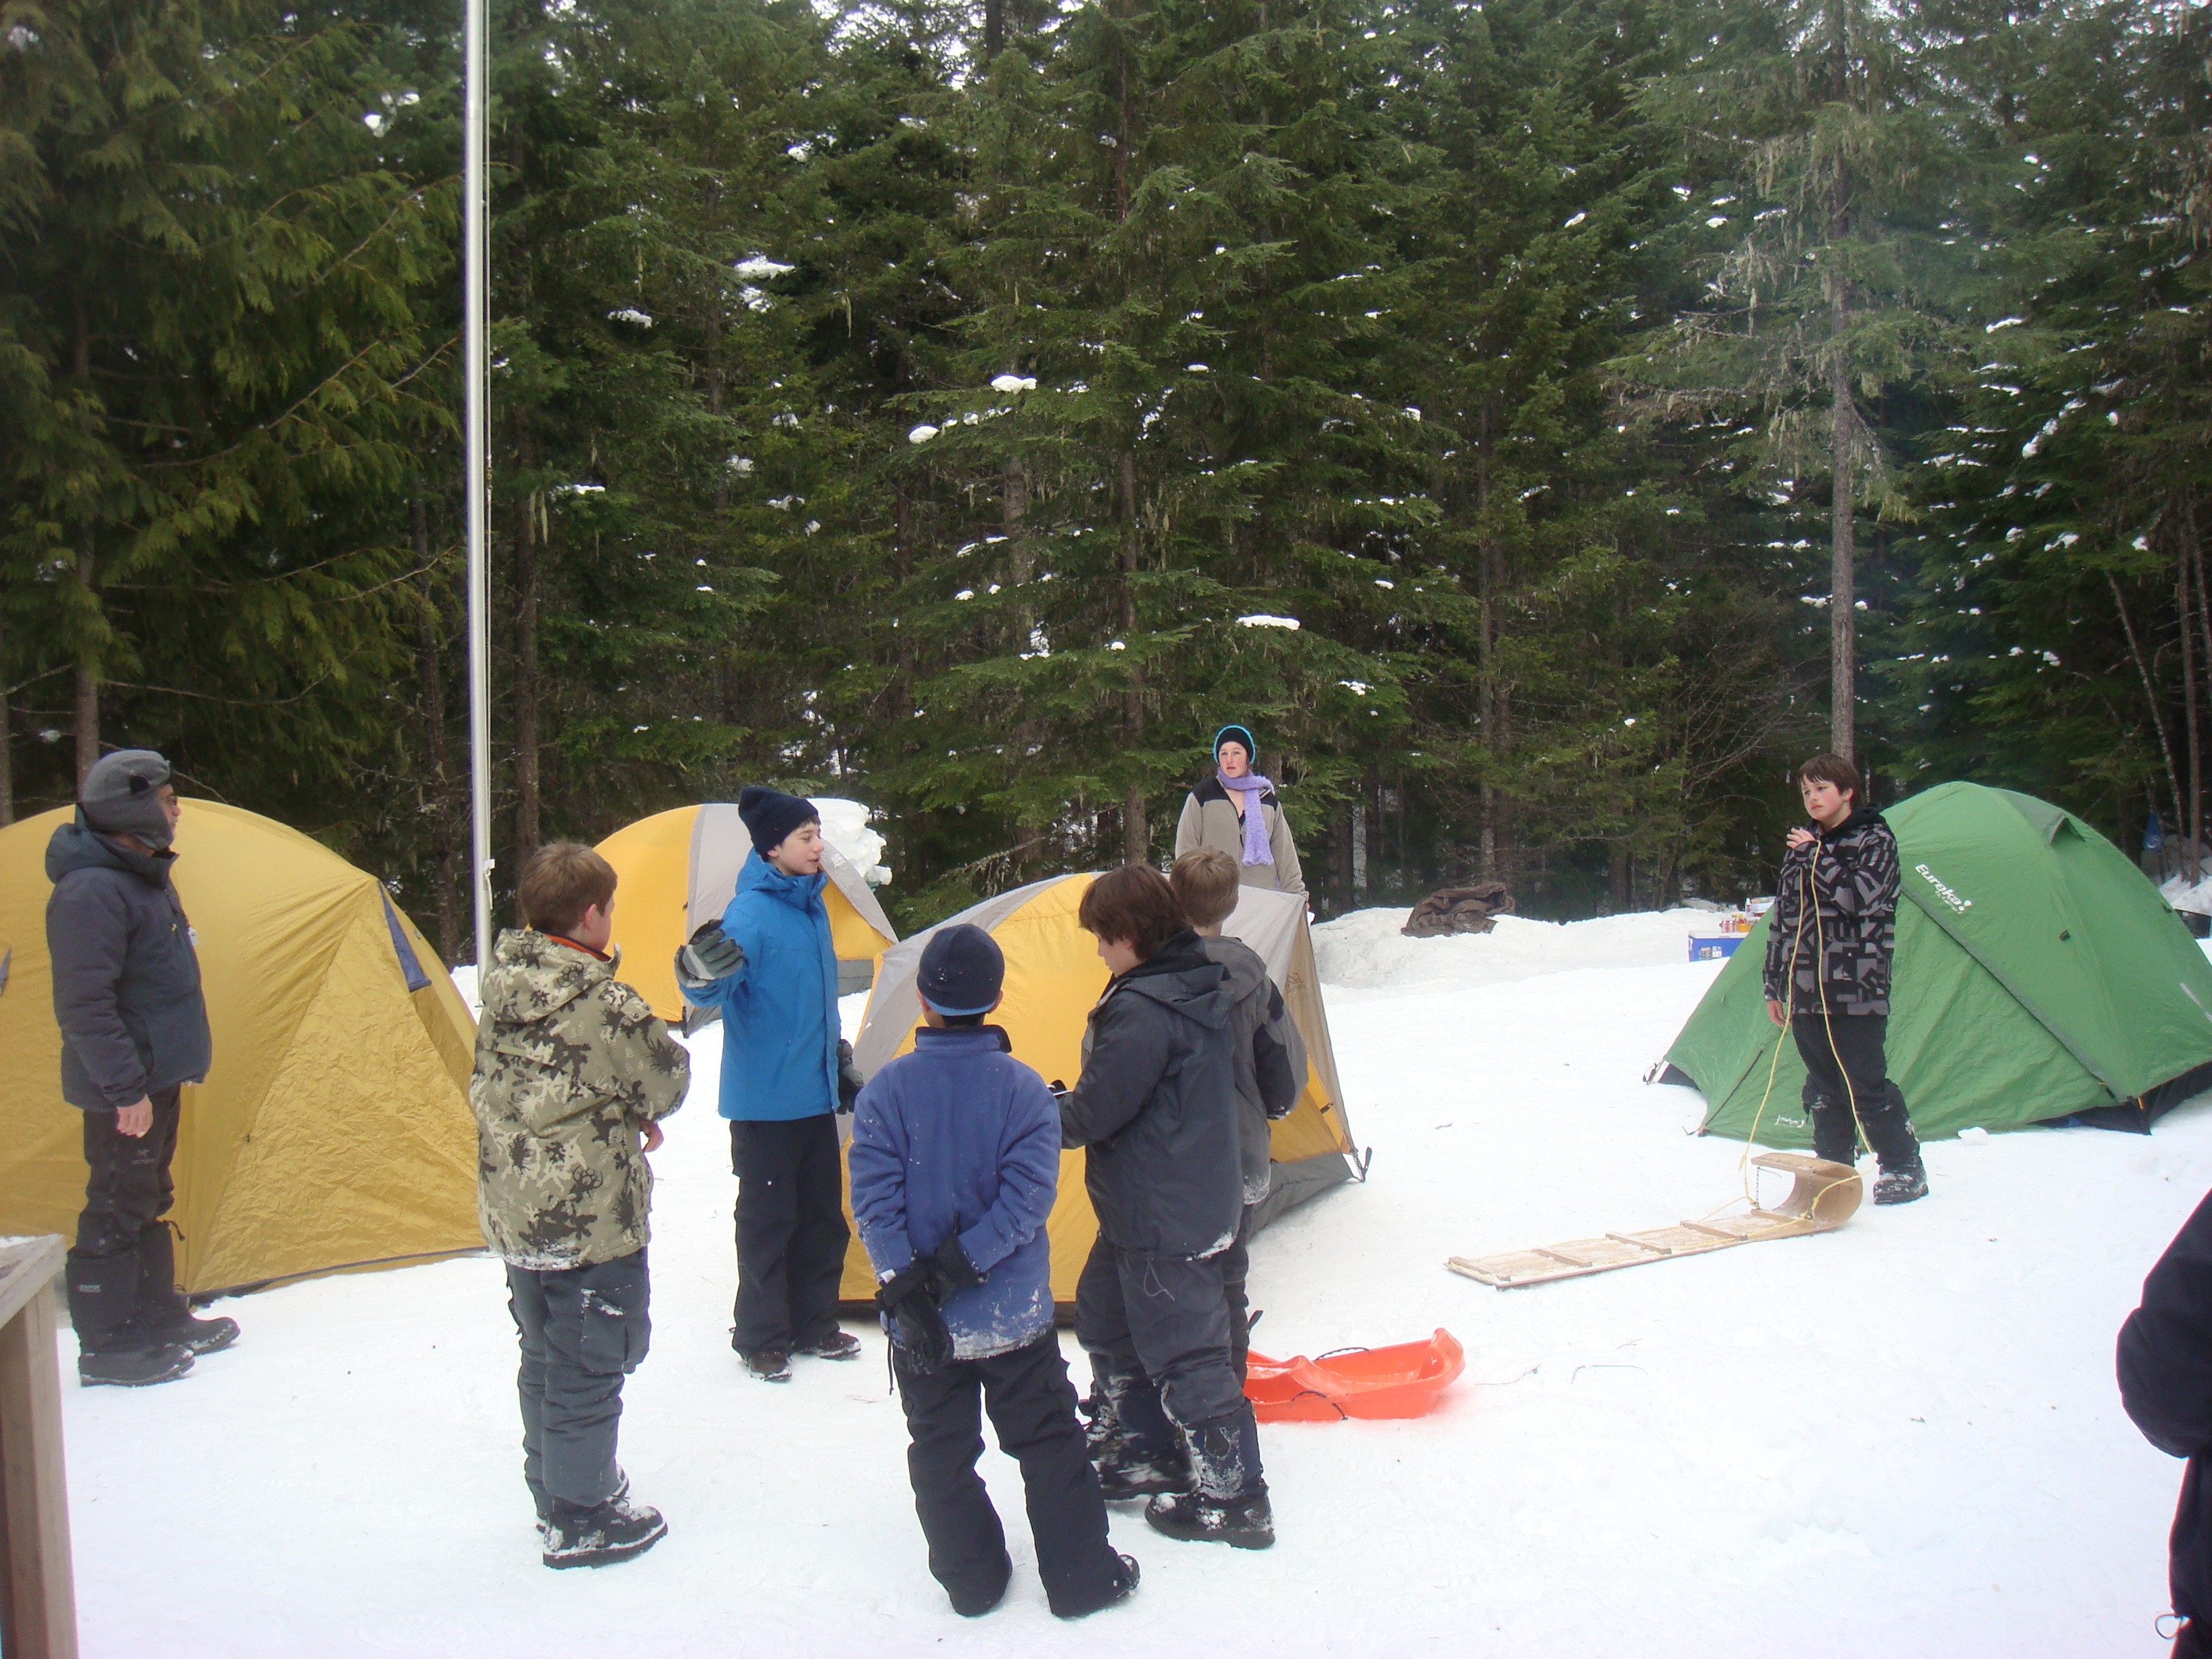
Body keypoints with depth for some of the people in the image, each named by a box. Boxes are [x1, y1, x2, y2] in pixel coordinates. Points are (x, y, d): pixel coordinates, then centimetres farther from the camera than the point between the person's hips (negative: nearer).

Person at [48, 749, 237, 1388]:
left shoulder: (145, 876, 11)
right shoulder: (92, 892, -21)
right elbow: (84, 1005, -24)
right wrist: (125, 1088, -23)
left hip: (157, 1076, 10)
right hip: (126, 1091, -10)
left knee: (149, 1200, 18)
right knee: (117, 1208, 0)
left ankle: (158, 1317, 30)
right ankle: (105, 1347, 11)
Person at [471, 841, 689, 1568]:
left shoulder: (501, 992, 1)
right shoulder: (607, 1005, -22)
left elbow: (488, 1090, 11)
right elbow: (670, 1080, -11)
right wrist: (638, 1112, 12)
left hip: (513, 1216, 8)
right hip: (591, 1223, -8)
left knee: (543, 1359, 22)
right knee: (588, 1370, 7)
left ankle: (553, 1492, 39)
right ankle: (582, 1521, 20)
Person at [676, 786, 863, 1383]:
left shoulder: (812, 904, 9)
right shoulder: (751, 914, -17)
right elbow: (713, 990, -28)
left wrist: (839, 1059, 25)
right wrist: (701, 974, -50)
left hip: (816, 1093, 8)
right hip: (765, 1101, -8)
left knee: (823, 1215, 15)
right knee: (767, 1220, 3)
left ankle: (813, 1325, 29)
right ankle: (761, 1339, 19)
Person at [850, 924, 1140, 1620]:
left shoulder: (885, 1091, -9)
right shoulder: (1025, 1089, -10)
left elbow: (875, 1204, -13)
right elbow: (1028, 1195, -17)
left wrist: (907, 1292, -12)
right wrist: (961, 1266, -15)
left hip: (923, 1328, 1)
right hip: (1015, 1316, 0)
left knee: (941, 1451, 16)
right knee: (1048, 1444, 14)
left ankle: (971, 1582, 26)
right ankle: (1082, 1578, 22)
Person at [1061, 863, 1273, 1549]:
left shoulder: (1143, 1010, -26)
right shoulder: (1199, 987, 5)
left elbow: (1094, 1112, -23)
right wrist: (1064, 1106, 13)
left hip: (1166, 1216, -10)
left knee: (1183, 1353, 2)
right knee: (1106, 1316, 23)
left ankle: (1231, 1498, 15)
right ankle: (1145, 1454, 35)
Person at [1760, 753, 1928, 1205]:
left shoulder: (1875, 841, -1)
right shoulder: (1801, 847, 15)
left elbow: (1860, 897, -19)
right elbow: (1781, 920, 17)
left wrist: (1816, 857, -13)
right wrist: (1774, 986, 15)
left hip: (1858, 993, -5)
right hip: (1807, 993, 5)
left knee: (1865, 1085, -3)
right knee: (1823, 1090, 9)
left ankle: (1904, 1169, 11)